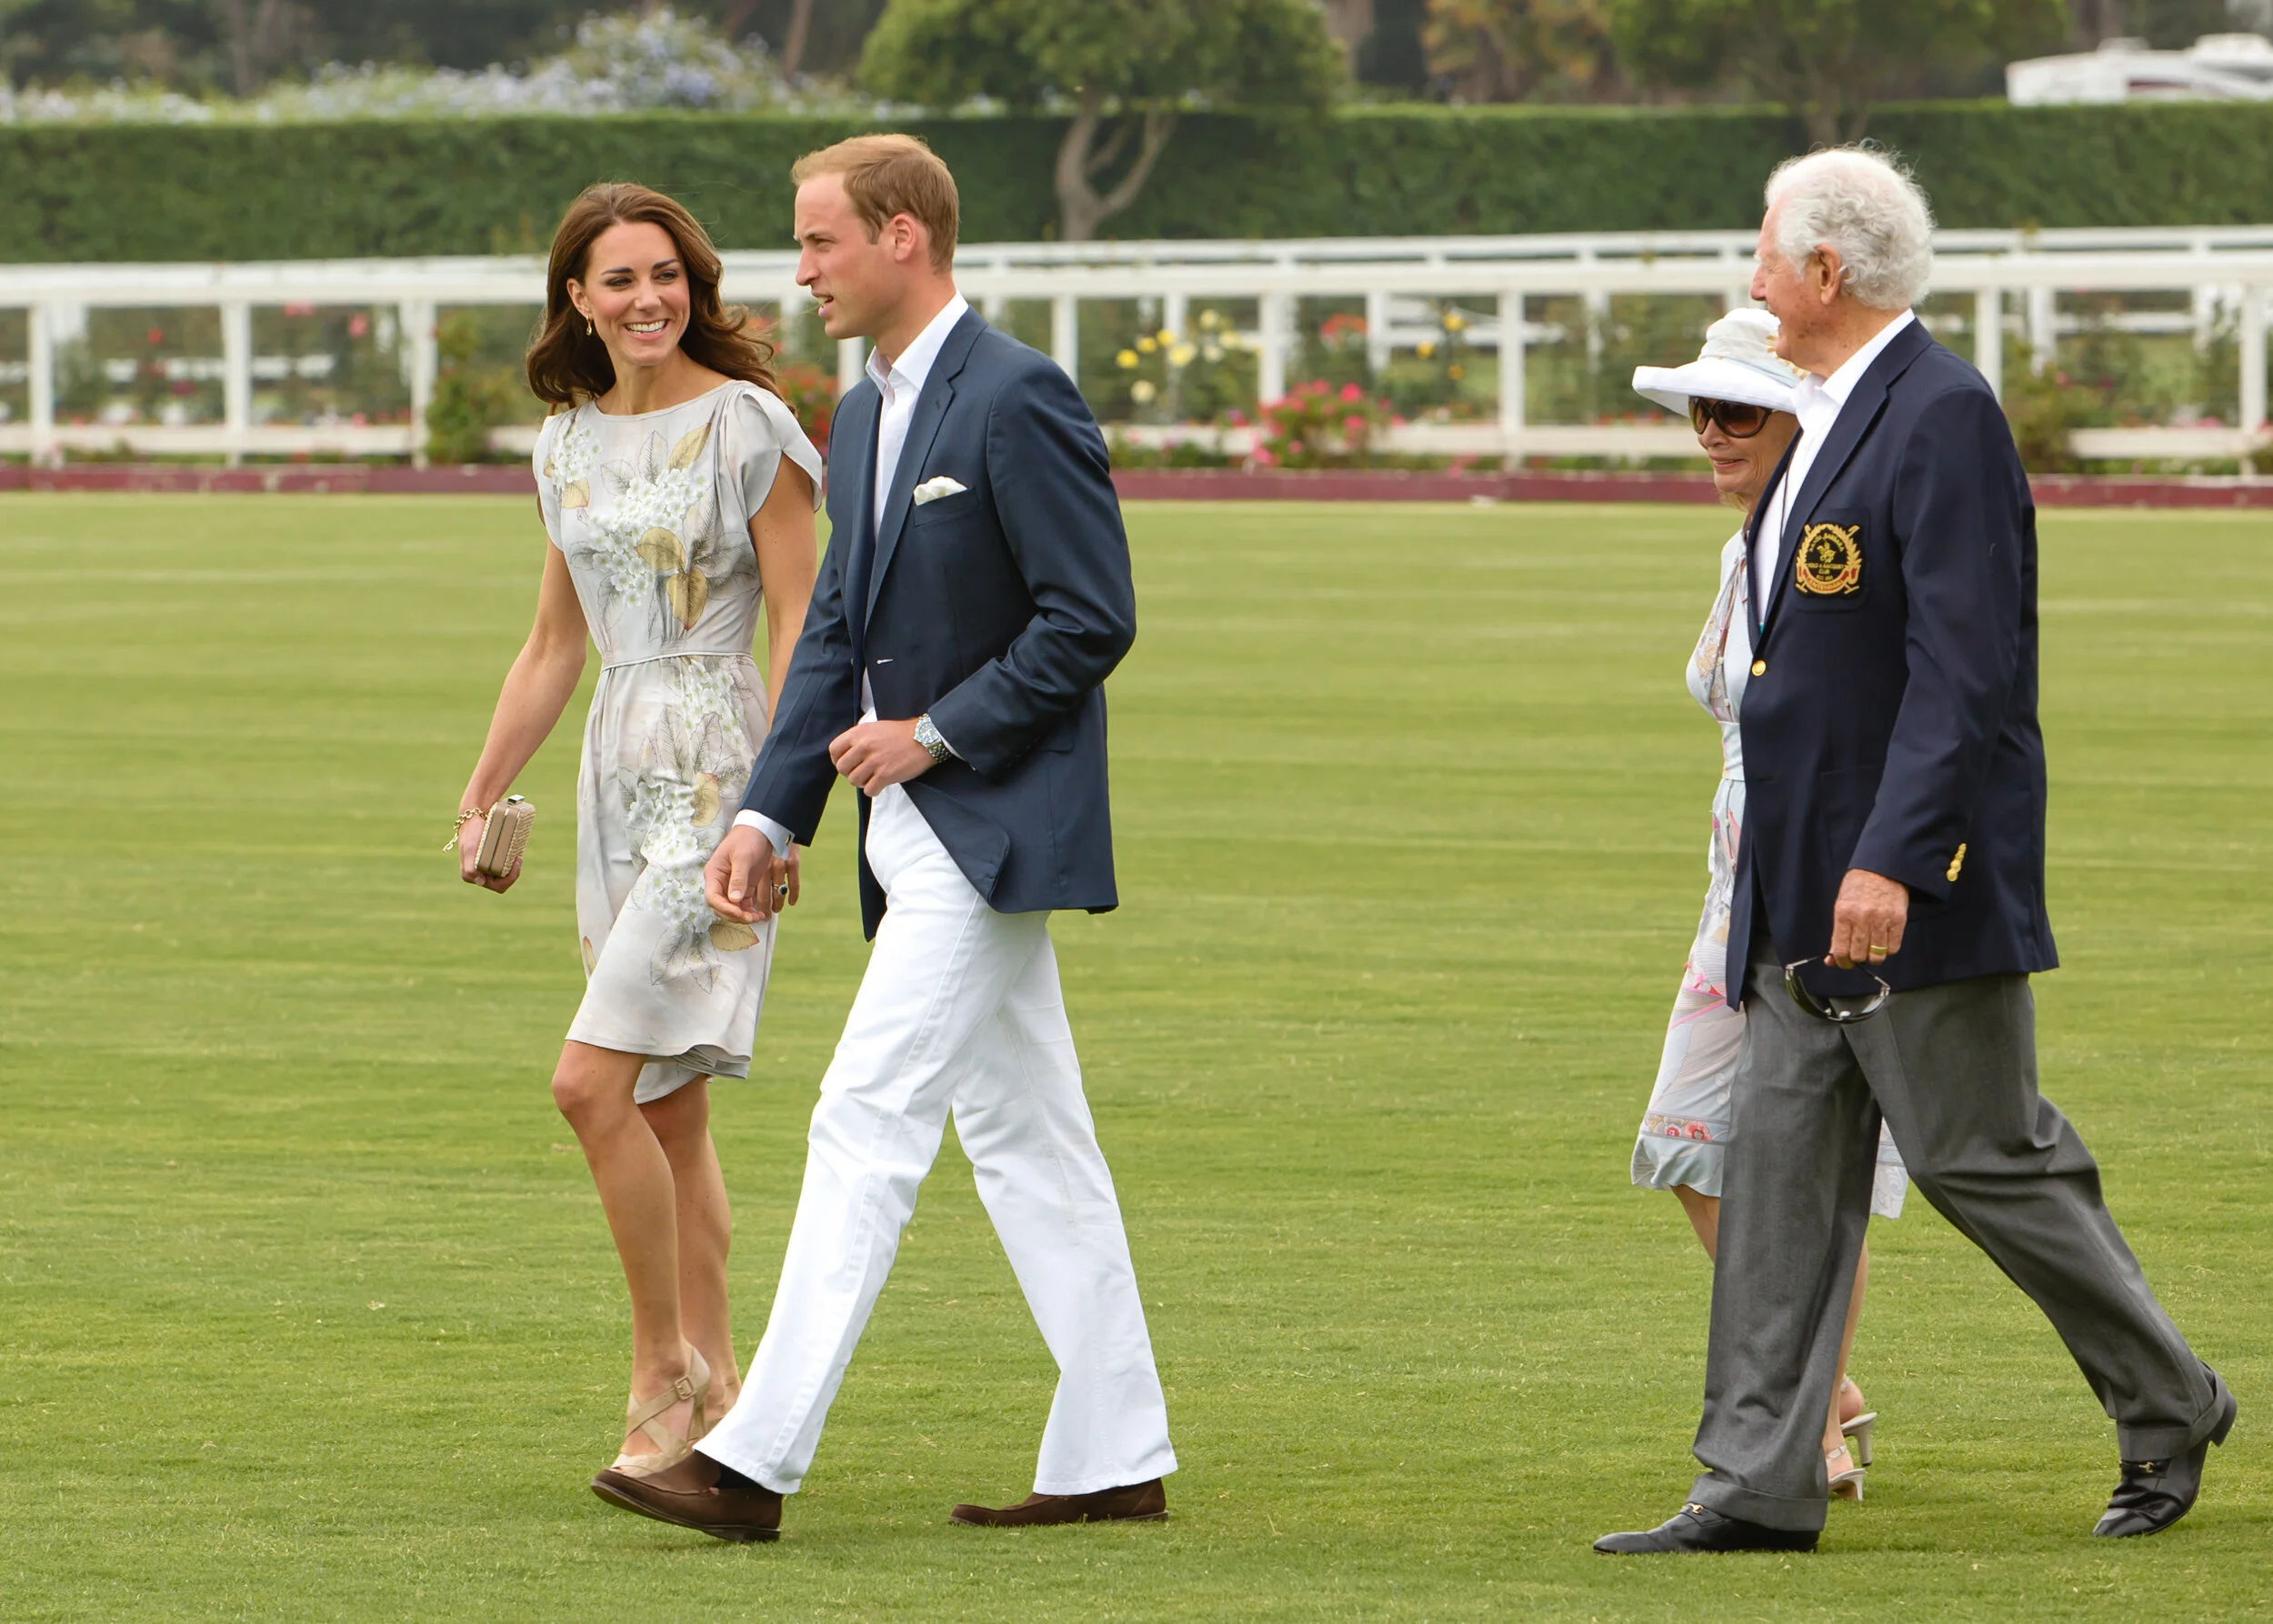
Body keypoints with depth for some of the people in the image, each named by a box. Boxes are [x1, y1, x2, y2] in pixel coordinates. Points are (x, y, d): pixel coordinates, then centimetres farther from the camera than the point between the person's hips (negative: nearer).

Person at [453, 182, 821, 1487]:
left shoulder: (747, 427, -8)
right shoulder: (570, 445, 13)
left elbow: (803, 633, -10)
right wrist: (483, 797, 19)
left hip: (718, 772, -7)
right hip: (620, 775, 7)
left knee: (594, 1078, -16)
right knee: (669, 1106, 8)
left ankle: (665, 1366, -5)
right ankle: (714, 1391, 14)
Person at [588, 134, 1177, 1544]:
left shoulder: (1020, 400, -14)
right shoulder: (867, 417, 15)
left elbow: (1095, 621, -17)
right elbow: (836, 632, 17)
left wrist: (938, 732, -14)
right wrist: (770, 816, 8)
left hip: (990, 821, -10)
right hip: (920, 830, 10)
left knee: (868, 1122, -13)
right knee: (1026, 1139, 10)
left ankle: (755, 1462, -16)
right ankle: (1116, 1460, 14)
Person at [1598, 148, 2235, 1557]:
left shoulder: (1945, 418, -16)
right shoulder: (1837, 414, 15)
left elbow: (1964, 666, -22)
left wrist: (1894, 859, -28)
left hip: (1919, 887, -9)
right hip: (1807, 887, 9)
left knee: (1987, 1161, -1)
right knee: (1784, 1170, 4)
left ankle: (2170, 1409, 15)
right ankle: (1761, 1483, 3)